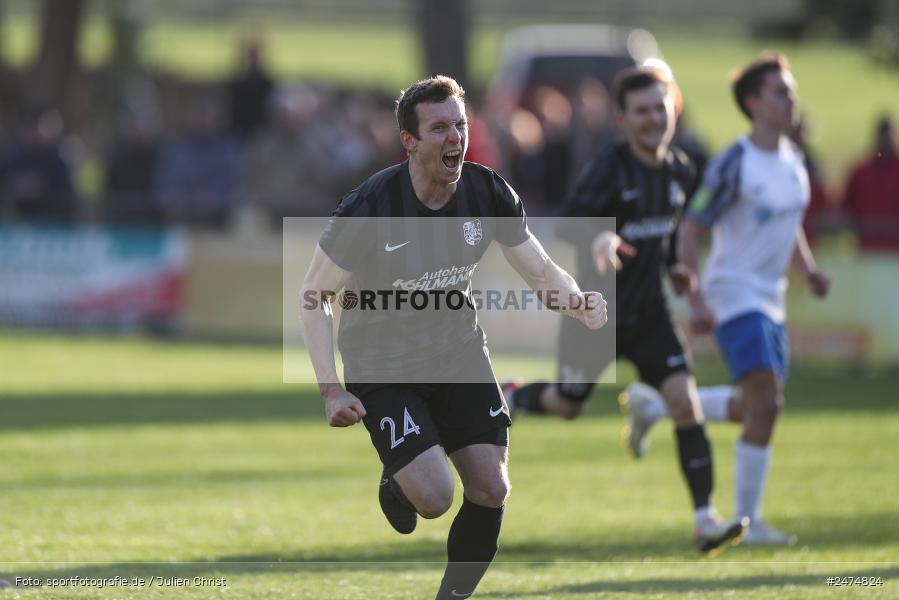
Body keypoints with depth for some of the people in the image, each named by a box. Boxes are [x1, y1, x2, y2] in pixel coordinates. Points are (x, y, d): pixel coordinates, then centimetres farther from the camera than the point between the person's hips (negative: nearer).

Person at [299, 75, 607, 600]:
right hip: (382, 366, -4)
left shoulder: (488, 193, -11)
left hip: (459, 350, 4)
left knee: (491, 491, -4)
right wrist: (332, 390, -19)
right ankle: (396, 488, 21)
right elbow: (314, 295, -12)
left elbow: (542, 270, 0)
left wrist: (578, 303, -24)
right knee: (435, 497, -17)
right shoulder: (369, 208, -24)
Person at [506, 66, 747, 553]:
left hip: (648, 312, 4)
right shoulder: (611, 168, -19)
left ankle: (705, 520, -14)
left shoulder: (679, 170, 1)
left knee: (685, 402, -14)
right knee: (567, 407, 15)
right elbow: (569, 221, -35)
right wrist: (598, 240, -54)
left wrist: (672, 266, 11)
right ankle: (511, 399, 51)